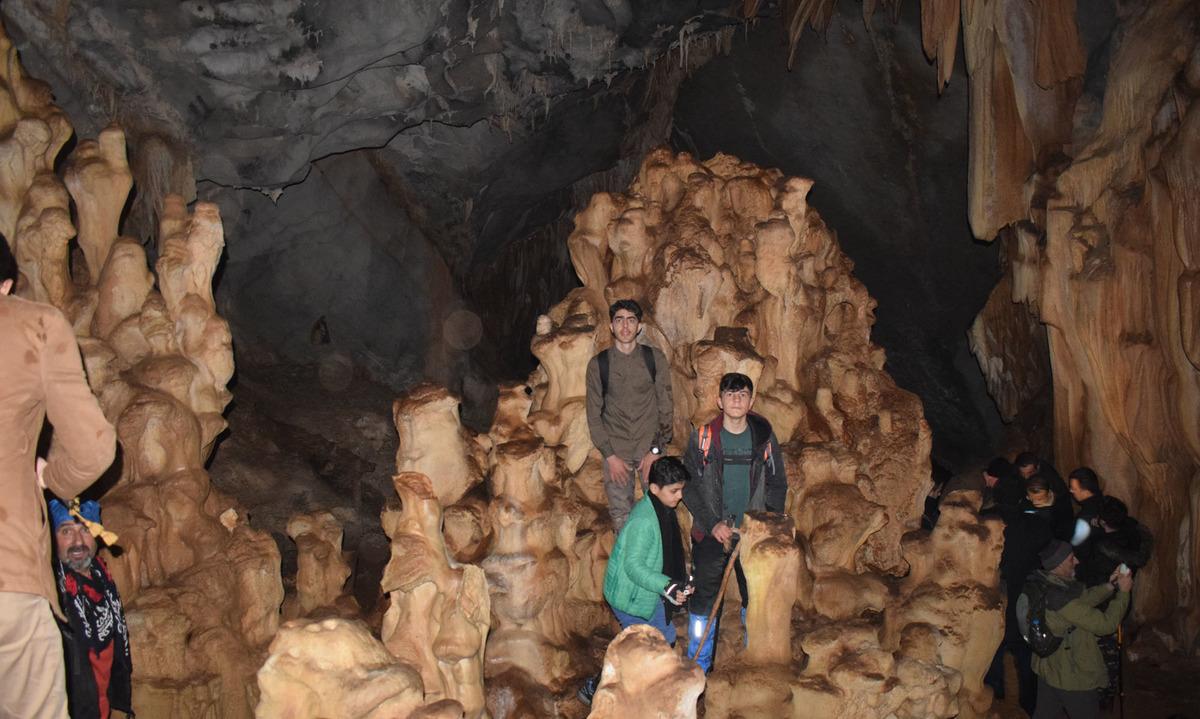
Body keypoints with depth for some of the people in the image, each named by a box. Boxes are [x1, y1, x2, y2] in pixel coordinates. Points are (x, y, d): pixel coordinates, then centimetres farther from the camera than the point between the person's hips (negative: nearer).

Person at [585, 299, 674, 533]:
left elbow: (666, 407, 2)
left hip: (650, 448, 0)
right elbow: (594, 414, 3)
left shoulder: (655, 358, 1)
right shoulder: (598, 364, 1)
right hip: (616, 452, 0)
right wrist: (609, 455, -4)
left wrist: (656, 450, -5)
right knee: (621, 517, 3)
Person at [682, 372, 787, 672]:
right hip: (711, 534, -2)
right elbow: (689, 486, -5)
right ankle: (698, 664, 21)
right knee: (704, 599, 6)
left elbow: (777, 484, 6)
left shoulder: (764, 437, -1)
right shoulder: (702, 438, -6)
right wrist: (713, 524, -14)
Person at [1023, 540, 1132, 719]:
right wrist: (1123, 592, -15)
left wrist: (1110, 585, -4)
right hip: (1072, 677, -8)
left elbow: (1083, 599, 6)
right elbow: (1105, 624, -26)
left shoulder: (1042, 584, -6)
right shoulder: (1062, 600, -33)